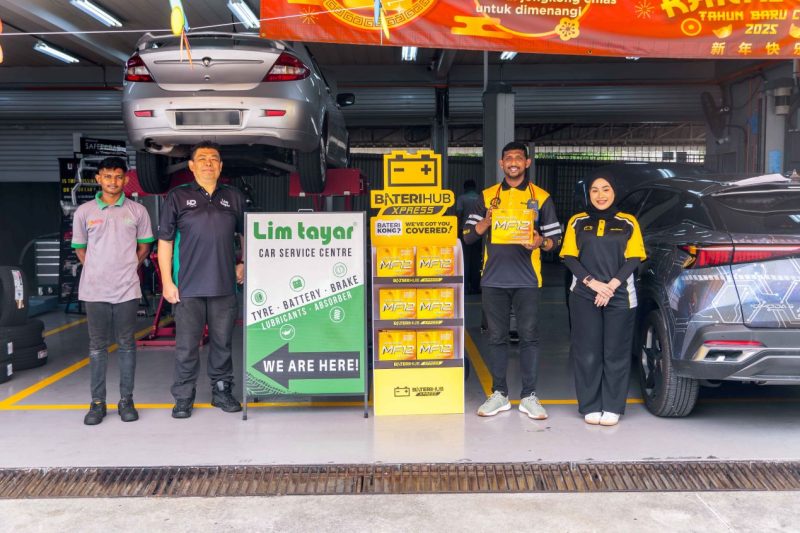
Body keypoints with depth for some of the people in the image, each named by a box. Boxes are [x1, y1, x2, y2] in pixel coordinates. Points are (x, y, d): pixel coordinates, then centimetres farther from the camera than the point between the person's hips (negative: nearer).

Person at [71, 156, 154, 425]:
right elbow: (79, 248, 13)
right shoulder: (84, 212, 4)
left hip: (127, 289, 0)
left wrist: (127, 267, 7)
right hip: (94, 290, 1)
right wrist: (96, 271, 7)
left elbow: (144, 246, 12)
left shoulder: (137, 211, 3)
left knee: (126, 345, 5)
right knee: (97, 346, 6)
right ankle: (97, 402, 14)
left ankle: (126, 400, 14)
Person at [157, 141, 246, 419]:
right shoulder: (178, 197, 4)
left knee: (222, 343, 10)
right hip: (188, 288, -2)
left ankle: (222, 391, 23)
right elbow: (165, 241, 2)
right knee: (186, 345, 2)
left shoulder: (234, 198, 11)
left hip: (225, 286, 2)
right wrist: (167, 281, -3)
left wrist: (244, 264, 8)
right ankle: (183, 398, 13)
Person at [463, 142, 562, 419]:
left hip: (526, 279, -2)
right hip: (493, 278, 2)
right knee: (496, 337, 6)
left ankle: (529, 396, 7)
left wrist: (540, 242, -14)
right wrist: (487, 221, -11)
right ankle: (499, 394, 16)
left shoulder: (540, 197, 8)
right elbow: (469, 235, 8)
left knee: (529, 336, -2)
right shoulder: (487, 196, 12)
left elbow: (554, 238, 8)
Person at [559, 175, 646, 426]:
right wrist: (593, 283, -12)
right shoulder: (577, 222, 9)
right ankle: (590, 408, 9)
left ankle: (612, 408, 10)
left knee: (616, 353, 1)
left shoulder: (628, 223, 7)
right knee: (587, 353, 0)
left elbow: (633, 259, 1)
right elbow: (570, 257, 2)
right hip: (584, 296, 1)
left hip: (620, 297, 0)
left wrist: (611, 285, -12)